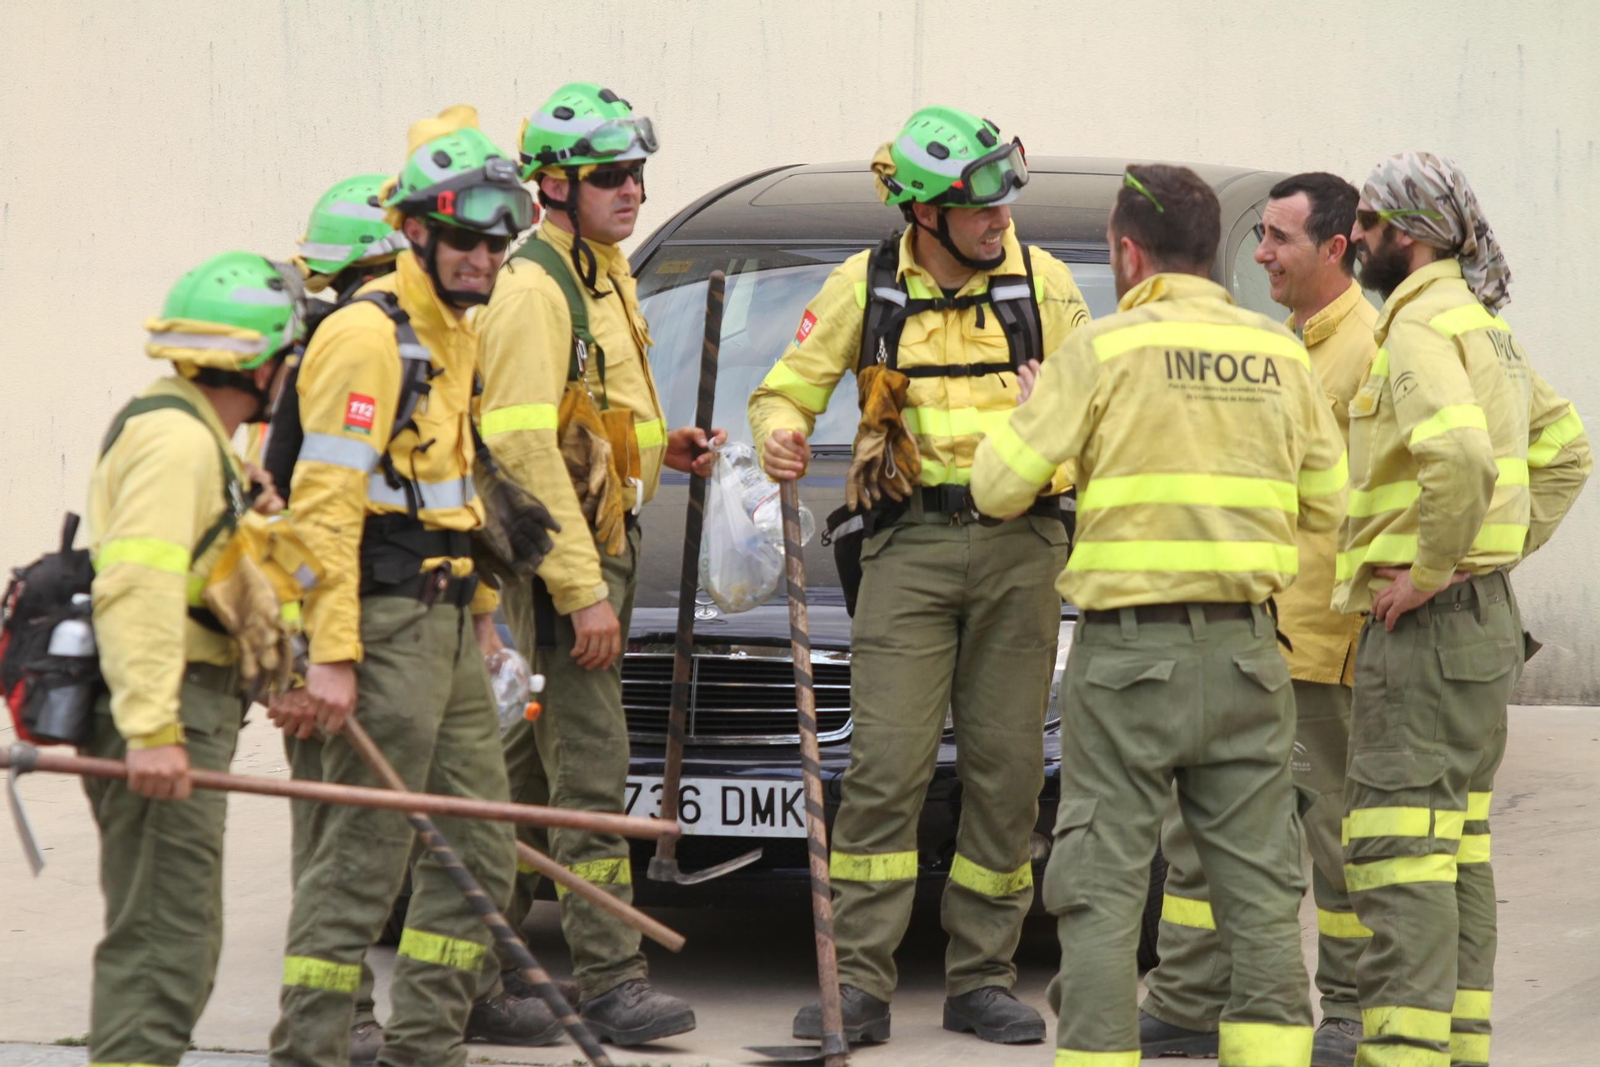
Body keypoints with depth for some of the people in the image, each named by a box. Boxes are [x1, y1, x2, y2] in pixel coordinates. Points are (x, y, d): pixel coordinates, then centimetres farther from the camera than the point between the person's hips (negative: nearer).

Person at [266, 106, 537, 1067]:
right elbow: (324, 504, -19)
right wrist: (331, 656, -24)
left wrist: (482, 608, 23)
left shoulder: (458, 333, 16)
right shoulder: (369, 336, -14)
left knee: (479, 844, 11)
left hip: (448, 620, 10)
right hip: (387, 623, -10)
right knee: (365, 848, -8)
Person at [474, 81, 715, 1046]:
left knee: (532, 763, 15)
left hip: (606, 542, 10)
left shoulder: (607, 276, 15)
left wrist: (658, 447, 9)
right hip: (559, 557, -10)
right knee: (590, 767, -9)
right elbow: (526, 450, -22)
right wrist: (583, 592, -24)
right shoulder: (535, 289, -16)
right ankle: (611, 981, -8)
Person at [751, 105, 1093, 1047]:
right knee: (888, 764, -9)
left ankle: (982, 980, 12)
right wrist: (781, 432, -13)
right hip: (912, 545, -1)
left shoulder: (1041, 280, 6)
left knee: (1007, 771, 3)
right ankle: (859, 985, -7)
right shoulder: (867, 287, 5)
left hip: (1022, 545, 1)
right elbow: (788, 388, 10)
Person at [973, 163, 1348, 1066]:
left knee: (1103, 887, 1)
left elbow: (1000, 488, -3)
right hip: (1248, 651, 4)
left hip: (1132, 651, -4)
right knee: (1260, 882, 8)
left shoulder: (1104, 350, -6)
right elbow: (1329, 504, 12)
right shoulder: (1281, 355, 6)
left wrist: (1030, 410, 16)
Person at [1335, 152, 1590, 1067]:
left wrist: (1430, 570, -22)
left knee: (1397, 846, -11)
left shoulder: (1421, 325, -14)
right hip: (1487, 617, 10)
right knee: (1459, 842, 14)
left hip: (1427, 619, -10)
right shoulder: (1486, 324, 17)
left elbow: (1460, 451, -32)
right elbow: (1564, 448, 25)